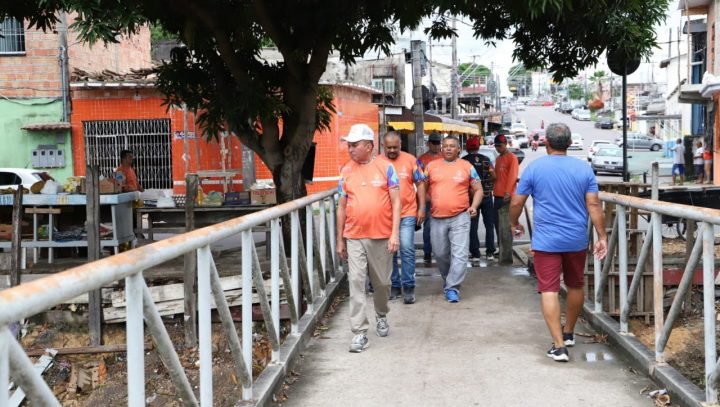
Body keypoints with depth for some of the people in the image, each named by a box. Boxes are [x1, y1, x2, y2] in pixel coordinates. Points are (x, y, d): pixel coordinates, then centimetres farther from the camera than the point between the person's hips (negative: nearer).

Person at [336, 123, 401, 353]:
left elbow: (396, 201, -4)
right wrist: (339, 240, 9)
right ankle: (360, 332, -2)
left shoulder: (385, 167, -3)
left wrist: (395, 233, -12)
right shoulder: (346, 171, 5)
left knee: (382, 282, 12)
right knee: (356, 283, -5)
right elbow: (342, 207, 9)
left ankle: (381, 315, 39)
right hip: (354, 238, 1)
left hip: (381, 237, -1)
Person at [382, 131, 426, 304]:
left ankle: (408, 286, 4)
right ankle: (394, 285, 20)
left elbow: (420, 184, 4)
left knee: (407, 249, -6)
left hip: (407, 214, -2)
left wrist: (421, 208, -1)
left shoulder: (410, 160, 0)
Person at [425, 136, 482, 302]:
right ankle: (449, 279, 35)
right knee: (440, 254, 12)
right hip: (437, 218, 2)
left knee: (459, 254, -10)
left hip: (460, 217, -2)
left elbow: (478, 190, 8)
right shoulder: (431, 166, 7)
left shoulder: (467, 167, 3)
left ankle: (452, 287, -6)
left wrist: (473, 206, -8)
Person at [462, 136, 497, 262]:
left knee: (473, 226, 3)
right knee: (489, 225, 11)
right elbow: (493, 176, -6)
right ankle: (490, 252, 11)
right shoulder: (486, 159, 1)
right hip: (486, 195, 2)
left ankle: (475, 254, 1)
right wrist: (486, 182, 11)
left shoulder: (463, 161, -6)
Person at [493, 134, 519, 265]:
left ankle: (506, 257, -10)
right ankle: (502, 253, 22)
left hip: (506, 197, -8)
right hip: (497, 196, 8)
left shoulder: (512, 157, -6)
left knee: (505, 229, -10)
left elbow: (513, 176, -16)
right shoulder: (498, 159, 19)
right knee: (499, 227, 13)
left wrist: (508, 192, -25)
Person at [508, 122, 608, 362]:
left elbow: (517, 202, -2)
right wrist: (602, 237, 1)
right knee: (575, 286, 21)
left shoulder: (535, 168, -5)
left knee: (549, 290, -2)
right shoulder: (584, 169, 0)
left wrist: (515, 225, 15)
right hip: (577, 240, 4)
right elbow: (594, 205, -4)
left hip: (546, 241, -3)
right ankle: (569, 333, 37)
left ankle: (559, 345, -9)